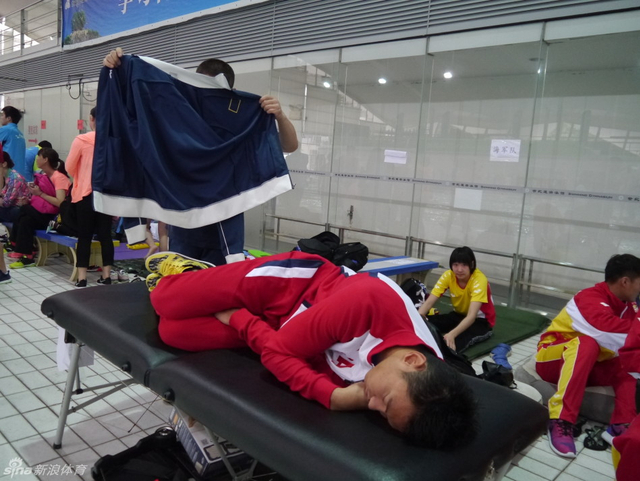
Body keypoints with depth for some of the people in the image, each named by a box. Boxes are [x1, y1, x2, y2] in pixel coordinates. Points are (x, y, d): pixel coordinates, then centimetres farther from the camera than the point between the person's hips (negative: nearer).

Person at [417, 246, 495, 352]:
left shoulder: (479, 279, -27)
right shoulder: (448, 275, -14)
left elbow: (471, 316, -38)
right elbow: (429, 302, -20)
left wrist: (452, 334, -56)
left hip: (481, 321, -5)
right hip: (460, 315, 5)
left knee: (454, 341, -39)